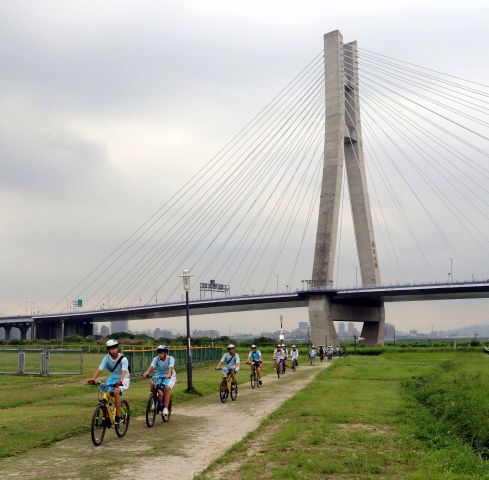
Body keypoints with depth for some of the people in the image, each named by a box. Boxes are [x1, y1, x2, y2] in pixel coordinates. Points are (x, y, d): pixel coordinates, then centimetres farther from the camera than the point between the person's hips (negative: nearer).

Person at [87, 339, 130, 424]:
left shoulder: (123, 359, -22)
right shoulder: (106, 358, -11)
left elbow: (123, 371, -35)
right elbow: (99, 369, -20)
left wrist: (120, 381, -54)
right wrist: (92, 379, -37)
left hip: (123, 379, -5)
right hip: (112, 378, 5)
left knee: (116, 392, -30)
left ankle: (118, 416, -20)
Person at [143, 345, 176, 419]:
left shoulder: (170, 359, -17)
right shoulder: (156, 359, -11)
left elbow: (170, 367, -35)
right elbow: (151, 366, -27)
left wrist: (168, 374, -56)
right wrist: (146, 373, -47)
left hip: (169, 377, -3)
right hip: (159, 376, 3)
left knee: (167, 388, -30)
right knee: (152, 384, -25)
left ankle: (166, 408, -21)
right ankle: (158, 398, 0)